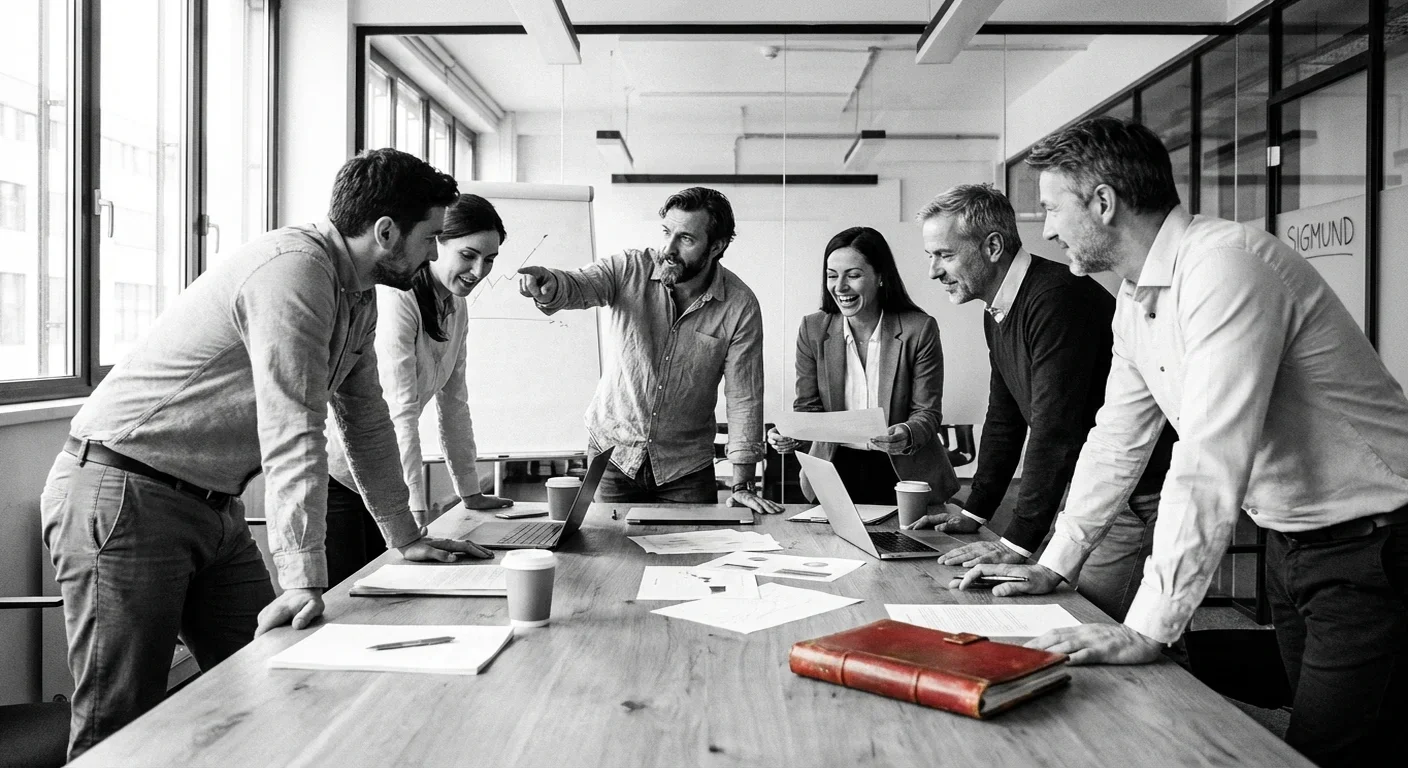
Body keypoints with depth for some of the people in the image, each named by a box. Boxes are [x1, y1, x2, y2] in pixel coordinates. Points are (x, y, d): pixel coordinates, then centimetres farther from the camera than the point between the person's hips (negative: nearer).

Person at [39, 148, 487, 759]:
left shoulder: (358, 297, 10)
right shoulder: (294, 269, -22)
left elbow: (366, 421, 17)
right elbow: (293, 432, -28)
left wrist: (405, 538, 19)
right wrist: (304, 580, -29)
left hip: (213, 507, 9)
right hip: (123, 496, -9)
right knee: (118, 726, -4)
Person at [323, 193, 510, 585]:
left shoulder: (456, 306, 6)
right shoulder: (396, 299, -21)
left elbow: (453, 401, 12)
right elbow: (400, 411, -27)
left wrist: (470, 493, 12)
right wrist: (416, 511, -30)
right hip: (332, 474, -8)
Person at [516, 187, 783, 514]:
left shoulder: (740, 306, -12)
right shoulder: (629, 269, -11)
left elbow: (744, 398, -9)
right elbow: (579, 285, -30)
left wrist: (742, 486, -12)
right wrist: (549, 286, -55)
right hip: (612, 451, 0)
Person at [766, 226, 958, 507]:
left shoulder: (919, 329, -7)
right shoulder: (813, 329, 1)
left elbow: (927, 413, -4)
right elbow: (808, 405, 6)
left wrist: (906, 435, -25)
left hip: (903, 474, -1)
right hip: (836, 470, 2)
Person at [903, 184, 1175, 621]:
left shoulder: (1057, 297, -21)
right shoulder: (998, 314, 10)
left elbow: (1055, 428, -26)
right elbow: (1004, 421, 19)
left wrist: (1018, 542, -24)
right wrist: (974, 513, 18)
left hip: (1140, 499, -9)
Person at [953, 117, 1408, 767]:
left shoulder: (1225, 265, -26)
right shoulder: (1136, 298, 4)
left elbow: (1210, 465, -31)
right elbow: (1118, 440, 12)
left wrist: (1148, 628, -29)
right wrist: (1055, 565, 10)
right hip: (1289, 541, 8)